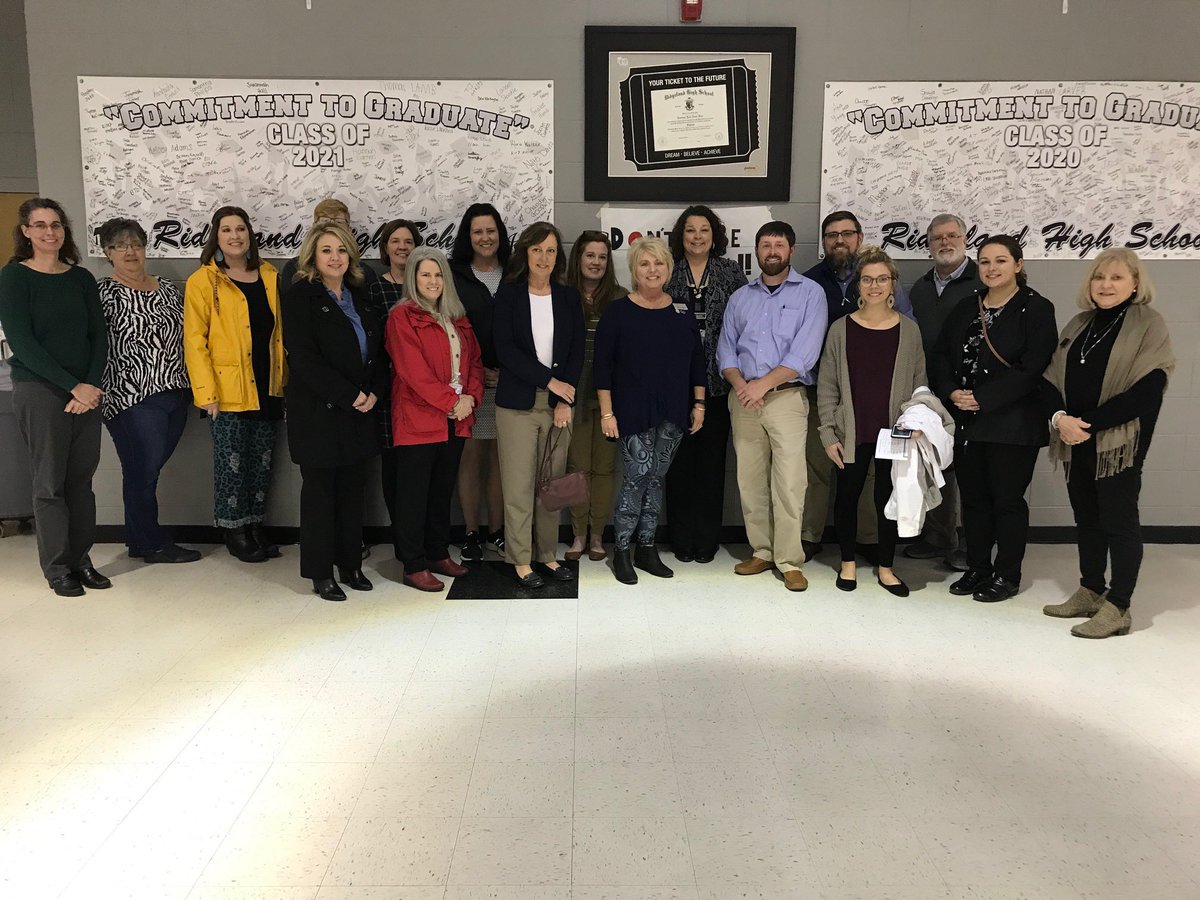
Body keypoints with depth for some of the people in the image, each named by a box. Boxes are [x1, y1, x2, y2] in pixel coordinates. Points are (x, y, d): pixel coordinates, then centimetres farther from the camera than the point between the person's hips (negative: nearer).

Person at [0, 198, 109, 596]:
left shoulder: (81, 278, 11)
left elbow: (98, 336, 8)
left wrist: (91, 385, -7)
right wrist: (73, 386, -14)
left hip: (86, 392, 4)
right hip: (39, 392, -4)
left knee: (81, 478, 7)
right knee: (50, 481, 1)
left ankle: (81, 559, 17)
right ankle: (58, 568, 10)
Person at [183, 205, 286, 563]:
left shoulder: (270, 277, 9)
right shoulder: (202, 281, -4)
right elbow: (194, 339, -8)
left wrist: (284, 379, 6)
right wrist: (205, 391, -14)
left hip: (266, 388, 5)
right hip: (228, 390, -4)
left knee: (262, 461, 11)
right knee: (231, 463, 2)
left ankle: (255, 526, 24)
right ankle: (234, 531, 16)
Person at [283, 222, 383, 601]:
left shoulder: (359, 296, 13)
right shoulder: (300, 296, -6)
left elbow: (377, 349, 13)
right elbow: (304, 358, -15)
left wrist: (373, 392, -4)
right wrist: (349, 395, -16)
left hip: (359, 411, 6)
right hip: (318, 412, -5)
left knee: (353, 489, 10)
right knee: (320, 491, 3)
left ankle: (350, 564, 22)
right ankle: (320, 573, 13)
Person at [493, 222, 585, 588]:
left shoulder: (569, 297, 10)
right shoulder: (508, 295, 2)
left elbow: (577, 351, 5)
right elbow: (505, 349, -7)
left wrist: (564, 400, -6)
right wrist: (549, 380, -11)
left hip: (559, 403, 3)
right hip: (517, 404, -2)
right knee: (519, 485, -1)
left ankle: (547, 554, 18)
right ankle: (521, 560, 10)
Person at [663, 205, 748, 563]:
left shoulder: (731, 272, 7)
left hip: (717, 381, 0)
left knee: (712, 460, 5)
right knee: (679, 459, 3)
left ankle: (707, 540, 15)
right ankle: (681, 539, 14)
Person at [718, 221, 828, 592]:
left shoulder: (810, 293, 2)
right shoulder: (740, 297, 15)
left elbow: (805, 352, -8)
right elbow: (726, 349, 11)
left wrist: (763, 384, -14)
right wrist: (740, 385, -8)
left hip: (787, 396, -4)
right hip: (743, 399, 4)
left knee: (788, 483, -8)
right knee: (750, 480, 5)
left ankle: (789, 561, -1)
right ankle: (761, 552, 16)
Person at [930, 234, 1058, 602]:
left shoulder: (1036, 309, -6)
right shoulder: (965, 308, 13)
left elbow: (1032, 369, -14)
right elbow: (941, 354, 9)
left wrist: (983, 399, -17)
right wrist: (952, 393, -9)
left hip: (1012, 424, -6)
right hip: (965, 421, 6)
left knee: (1007, 499, 3)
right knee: (973, 497, 12)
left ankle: (1007, 575, 16)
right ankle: (977, 568, 25)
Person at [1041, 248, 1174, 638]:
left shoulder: (1149, 326, -5)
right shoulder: (1078, 326, 13)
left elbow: (1146, 391, -15)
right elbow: (1051, 380, 8)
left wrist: (1088, 423, -18)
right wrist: (1060, 418, -11)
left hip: (1119, 442, -6)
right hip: (1076, 441, 6)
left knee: (1118, 521, -1)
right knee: (1086, 518, 13)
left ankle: (1117, 608, 6)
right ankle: (1090, 592, 26)